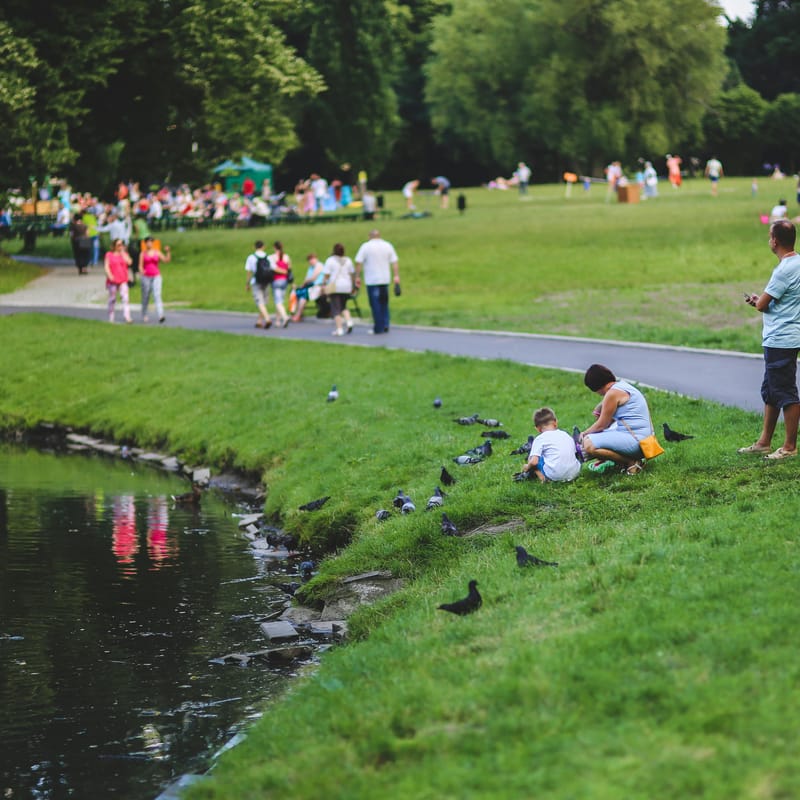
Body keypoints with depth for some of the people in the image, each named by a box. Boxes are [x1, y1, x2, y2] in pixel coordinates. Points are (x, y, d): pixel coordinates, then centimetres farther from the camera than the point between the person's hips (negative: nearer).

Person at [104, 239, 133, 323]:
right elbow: (106, 266, -3)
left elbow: (129, 262, -6)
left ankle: (127, 317, -20)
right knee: (112, 299, 5)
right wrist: (109, 275, -18)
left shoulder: (124, 254, 12)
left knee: (125, 297, -13)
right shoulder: (109, 255, 4)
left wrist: (123, 252, -3)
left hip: (123, 280, 1)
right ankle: (111, 318, 15)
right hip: (113, 280, -1)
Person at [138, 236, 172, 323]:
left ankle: (160, 316, -27)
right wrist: (141, 270, -24)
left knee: (157, 295, -15)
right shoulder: (143, 253, 3)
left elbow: (167, 260, -3)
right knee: (145, 297, 7)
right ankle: (144, 315, 26)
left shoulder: (157, 253, 6)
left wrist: (168, 252, -17)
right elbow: (140, 265, -2)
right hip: (146, 277, 0)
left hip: (156, 277, 0)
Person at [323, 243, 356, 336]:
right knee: (343, 306, 19)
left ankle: (339, 329, -5)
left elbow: (327, 275, -8)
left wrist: (325, 286, 0)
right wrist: (352, 286, 16)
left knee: (336, 308, 0)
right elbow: (352, 274, 9)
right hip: (346, 286, 4)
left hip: (334, 286, -4)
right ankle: (349, 321, -4)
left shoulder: (330, 260, -5)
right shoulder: (348, 261, 7)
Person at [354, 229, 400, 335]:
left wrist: (357, 277, -2)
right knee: (384, 303, 15)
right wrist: (396, 276, 3)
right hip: (385, 279, 4)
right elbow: (394, 262, 2)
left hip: (372, 280, -3)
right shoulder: (387, 246, 6)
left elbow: (359, 263, -8)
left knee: (375, 305, 1)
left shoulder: (365, 246, -4)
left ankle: (378, 328, 2)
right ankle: (385, 325, 9)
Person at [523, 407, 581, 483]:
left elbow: (534, 462, -8)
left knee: (531, 458, 15)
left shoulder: (540, 439, 1)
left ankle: (542, 477, -4)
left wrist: (527, 467, 15)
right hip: (573, 474, 4)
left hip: (555, 476, -4)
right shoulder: (566, 435, 16)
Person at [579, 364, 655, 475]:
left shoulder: (613, 394, -14)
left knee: (589, 444, -23)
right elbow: (609, 421, 22)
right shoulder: (622, 385, 17)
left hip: (636, 440, -11)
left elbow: (602, 425, -8)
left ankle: (632, 462, -13)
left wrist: (585, 433, 9)